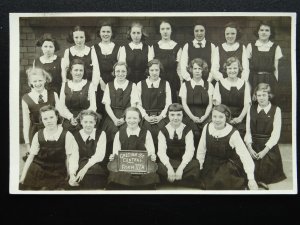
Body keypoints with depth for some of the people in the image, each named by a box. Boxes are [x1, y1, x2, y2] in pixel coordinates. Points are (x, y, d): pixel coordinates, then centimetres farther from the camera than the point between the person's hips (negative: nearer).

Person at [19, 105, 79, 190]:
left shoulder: (67, 135, -7)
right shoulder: (38, 135, 0)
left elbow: (71, 156, -5)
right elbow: (31, 156, 6)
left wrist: (72, 174, -18)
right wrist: (22, 177, 4)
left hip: (57, 176, -2)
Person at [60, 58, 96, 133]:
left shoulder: (89, 85, 6)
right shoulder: (65, 86, 13)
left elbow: (93, 106, 0)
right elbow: (62, 106, 8)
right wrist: (71, 117, -9)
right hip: (69, 119, 2)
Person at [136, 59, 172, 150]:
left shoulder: (165, 84, 12)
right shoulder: (140, 84, 12)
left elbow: (168, 104, 7)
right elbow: (138, 104, 7)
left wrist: (160, 116, -7)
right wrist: (146, 116, -7)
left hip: (160, 118, 0)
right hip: (146, 118, 0)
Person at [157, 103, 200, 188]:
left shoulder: (187, 131, 2)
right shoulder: (163, 132, 3)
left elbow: (189, 151, -11)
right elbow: (161, 151, -9)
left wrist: (181, 168, -28)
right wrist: (169, 168, -28)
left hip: (184, 163, 0)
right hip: (168, 163, 0)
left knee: (195, 164, -33)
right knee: (159, 167, -34)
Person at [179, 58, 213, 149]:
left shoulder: (209, 85, 15)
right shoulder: (185, 85, 12)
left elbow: (210, 104, 8)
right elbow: (184, 104, 4)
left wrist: (204, 117, -9)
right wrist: (193, 117, -10)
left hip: (204, 117, 1)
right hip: (190, 117, -1)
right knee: (195, 133, -28)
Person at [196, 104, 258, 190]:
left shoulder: (233, 133, -22)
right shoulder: (207, 128, -12)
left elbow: (245, 155, -26)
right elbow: (201, 150, -1)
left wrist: (251, 179, -31)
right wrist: (199, 168, 3)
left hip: (230, 166, -3)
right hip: (211, 165, 3)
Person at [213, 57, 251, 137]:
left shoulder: (244, 84, 12)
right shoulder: (219, 84, 10)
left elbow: (247, 104, 4)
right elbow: (217, 103, 2)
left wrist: (240, 118, -14)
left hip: (240, 121, 1)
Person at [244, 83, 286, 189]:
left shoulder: (276, 110, 1)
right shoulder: (251, 109, 9)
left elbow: (276, 133, -5)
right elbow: (248, 130, 5)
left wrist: (265, 150, -16)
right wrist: (249, 148, -10)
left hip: (269, 147, -2)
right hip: (253, 145, 2)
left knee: (265, 162, -26)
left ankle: (262, 181, -2)